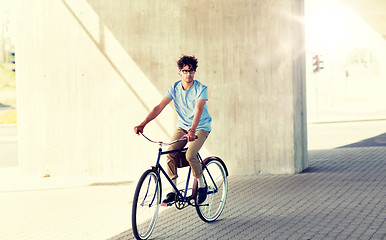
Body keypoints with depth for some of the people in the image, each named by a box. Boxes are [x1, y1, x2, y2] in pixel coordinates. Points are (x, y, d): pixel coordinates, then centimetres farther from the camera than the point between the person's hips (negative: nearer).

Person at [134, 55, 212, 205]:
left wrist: (192, 131, -48)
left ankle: (202, 186, -2)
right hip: (182, 126, 4)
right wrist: (143, 124, -25)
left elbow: (198, 110, -32)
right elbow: (159, 107, -13)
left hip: (201, 127, -4)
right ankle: (173, 191, -4)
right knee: (170, 154, -17)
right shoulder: (175, 88, -6)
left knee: (190, 155, -26)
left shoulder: (201, 89, -18)